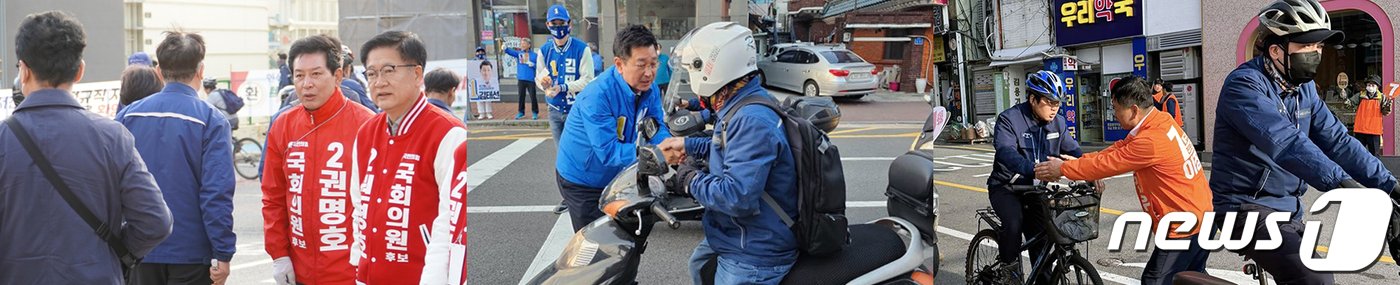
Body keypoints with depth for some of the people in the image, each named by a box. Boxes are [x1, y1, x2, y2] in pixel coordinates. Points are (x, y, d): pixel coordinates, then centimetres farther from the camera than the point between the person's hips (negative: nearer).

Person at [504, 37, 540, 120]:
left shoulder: (534, 54, -1)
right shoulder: (519, 53, 6)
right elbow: (511, 51, -10)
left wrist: (532, 64, -19)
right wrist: (504, 48, -29)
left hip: (531, 79, -3)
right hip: (521, 79, 3)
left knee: (532, 96, 0)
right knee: (521, 96, 10)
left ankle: (535, 112, 10)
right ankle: (521, 112, 20)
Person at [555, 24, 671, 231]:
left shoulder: (648, 87, -10)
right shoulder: (597, 96, -33)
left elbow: (657, 128, -7)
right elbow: (608, 152, -36)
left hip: (616, 176, 7)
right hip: (582, 181, -7)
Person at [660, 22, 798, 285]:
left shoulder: (751, 121, -31)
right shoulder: (747, 105, 4)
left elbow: (738, 196, -38)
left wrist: (692, 180, -22)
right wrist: (688, 145, 20)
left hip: (752, 256, -11)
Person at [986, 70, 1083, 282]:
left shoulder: (1058, 123, 1)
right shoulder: (1009, 119, -17)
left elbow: (1073, 151, -4)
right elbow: (1006, 153, -32)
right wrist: (1034, 169, -51)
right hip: (1006, 187, -5)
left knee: (1041, 237, 1)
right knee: (1014, 223, -30)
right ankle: (1008, 271, -8)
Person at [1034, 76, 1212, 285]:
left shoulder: (1151, 140, -26)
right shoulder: (1162, 121, 4)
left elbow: (1108, 164, -17)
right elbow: (1119, 149, 9)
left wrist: (1062, 169, -6)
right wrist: (1078, 160, 2)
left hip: (1183, 228, -10)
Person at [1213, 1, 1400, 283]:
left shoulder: (1304, 88, 8)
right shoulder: (1244, 85, -19)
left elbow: (1337, 140, 1)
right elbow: (1286, 143, -33)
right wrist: (1344, 185, -44)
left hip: (1287, 210, 9)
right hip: (1249, 207, -9)